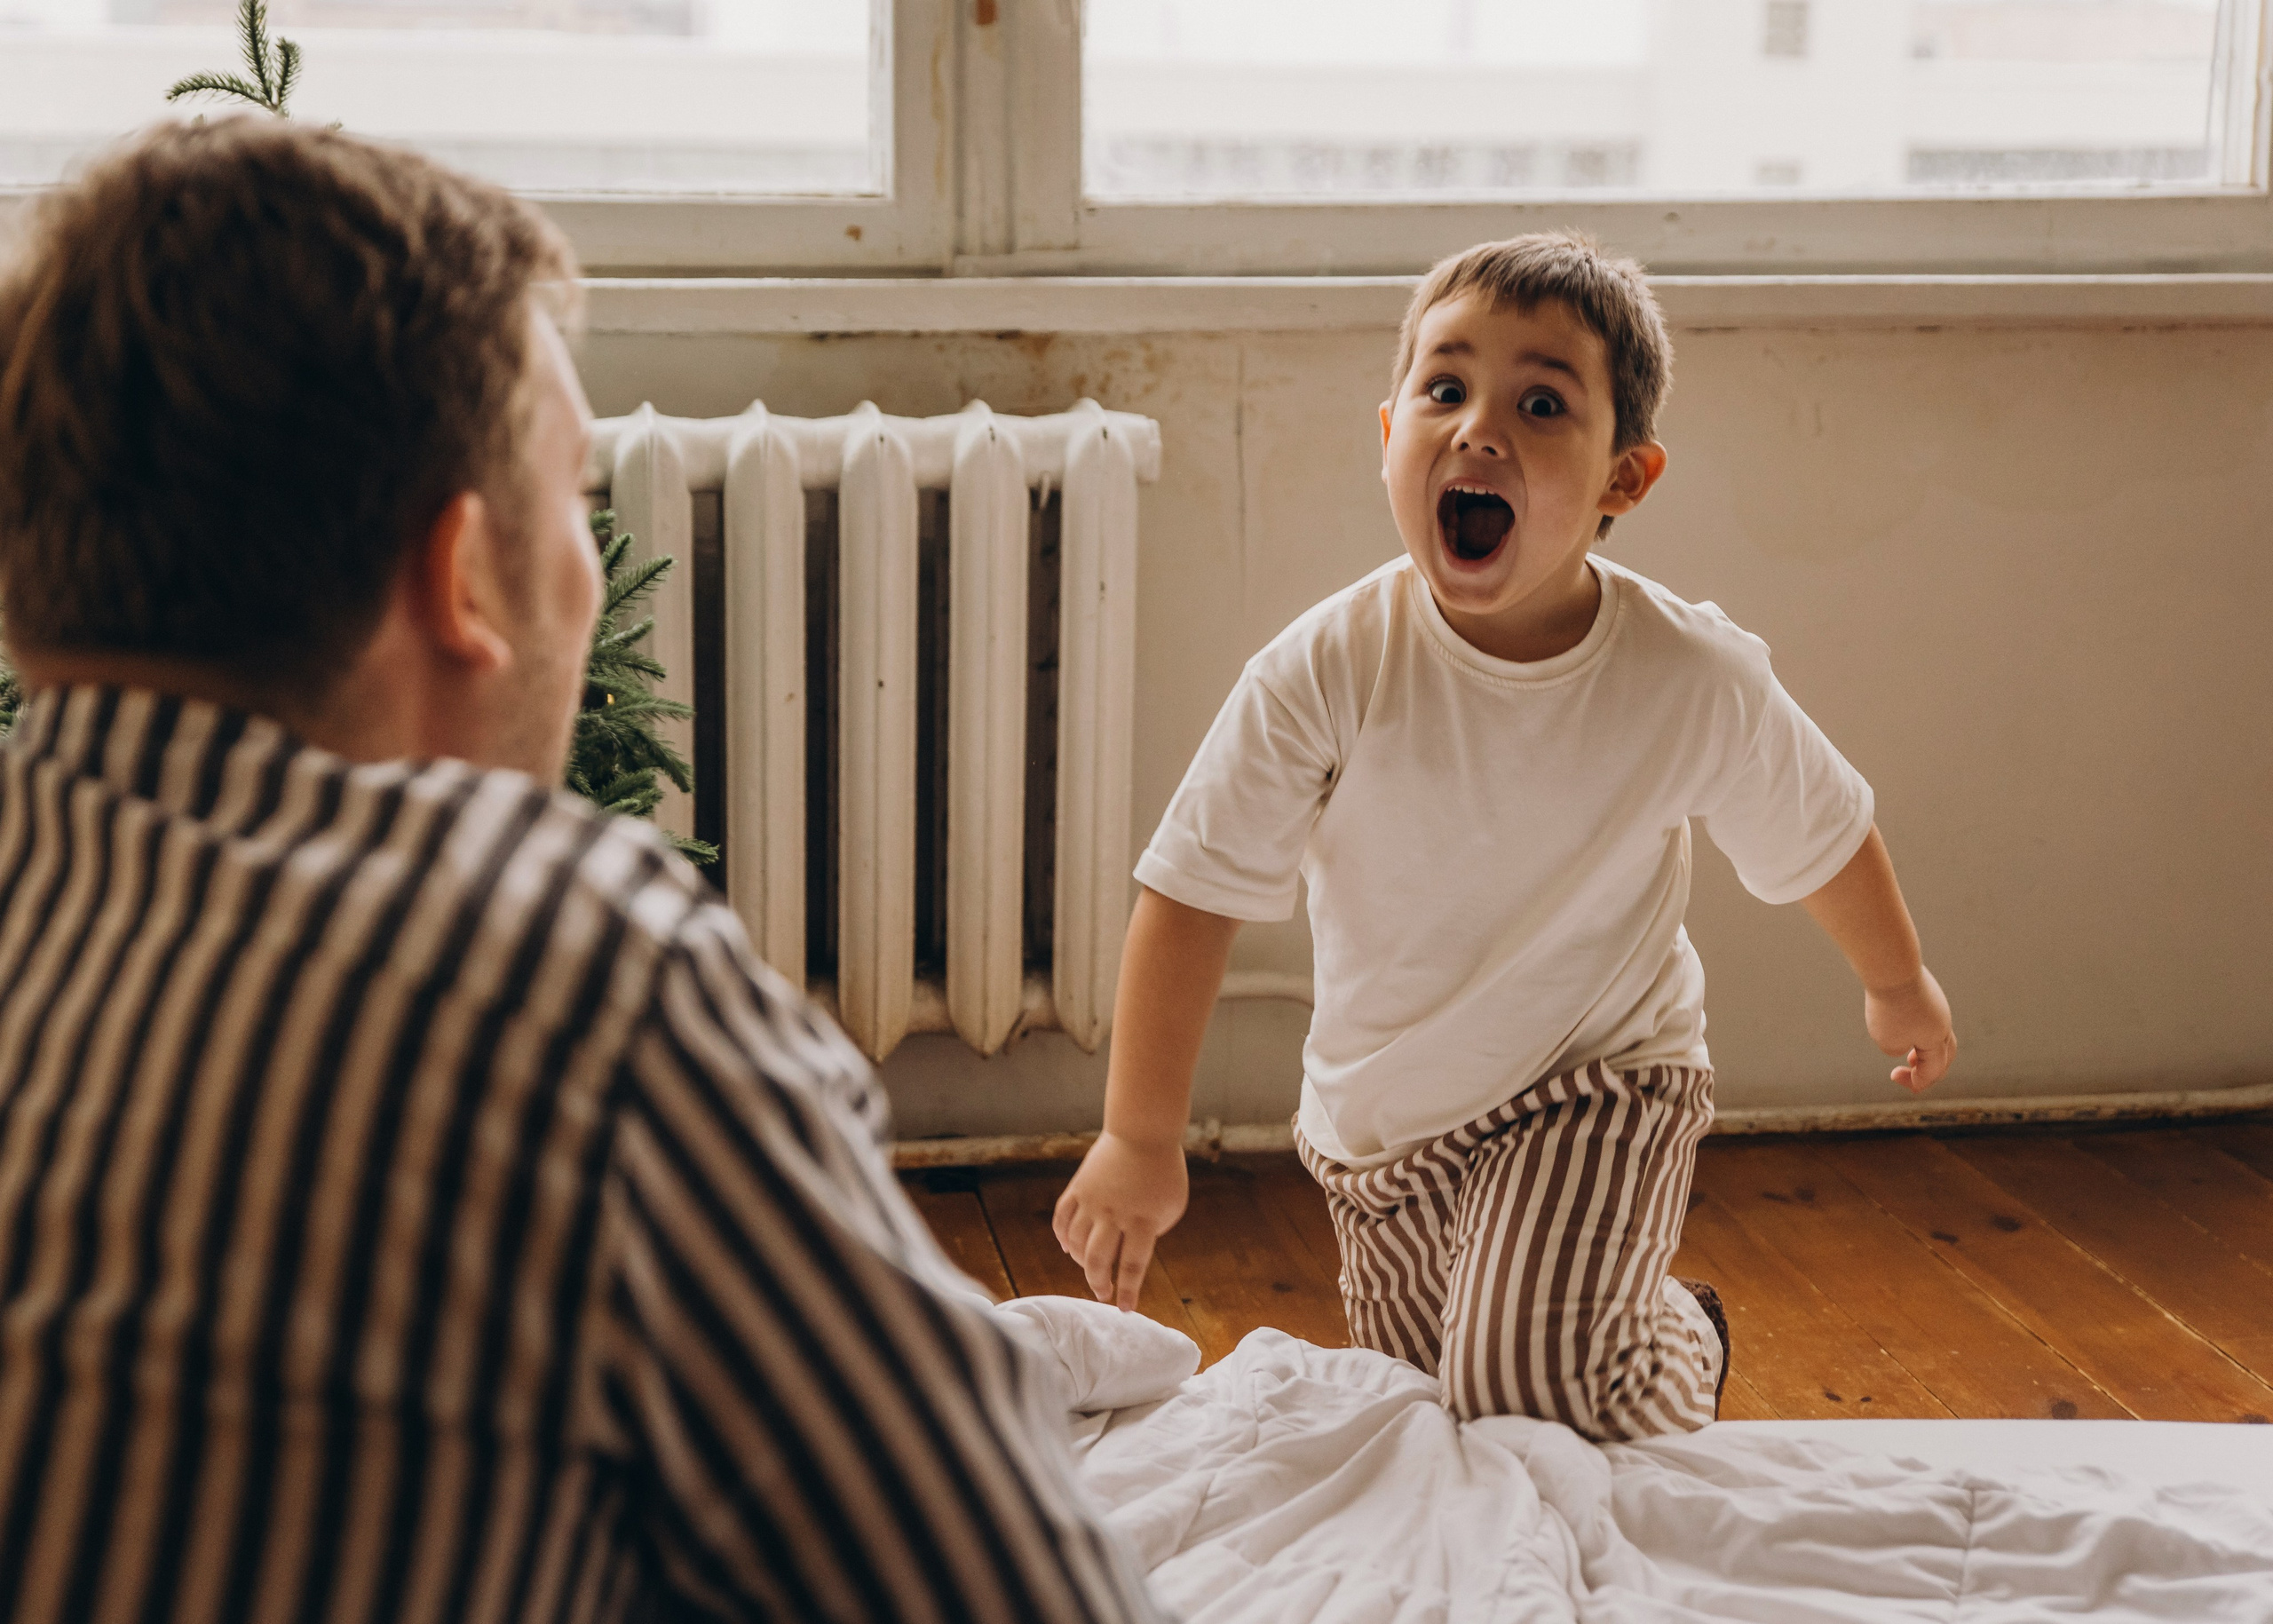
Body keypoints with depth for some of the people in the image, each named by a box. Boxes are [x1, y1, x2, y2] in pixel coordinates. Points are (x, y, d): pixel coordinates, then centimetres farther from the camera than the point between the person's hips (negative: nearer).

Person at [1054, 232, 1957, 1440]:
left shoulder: (1696, 684, -21)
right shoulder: (1324, 674, -24)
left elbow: (1822, 839, -2)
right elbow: (1193, 890, -19)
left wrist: (1899, 986, 16)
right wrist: (1139, 1138, -20)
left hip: (1598, 1089, -2)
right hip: (1377, 1117, 3)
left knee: (1533, 1389, -21)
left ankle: (1681, 1345, 14)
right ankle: (1661, 1327, 48)